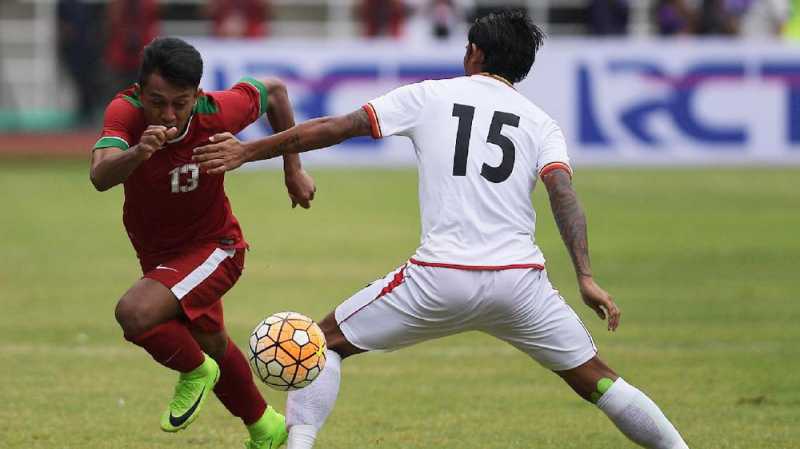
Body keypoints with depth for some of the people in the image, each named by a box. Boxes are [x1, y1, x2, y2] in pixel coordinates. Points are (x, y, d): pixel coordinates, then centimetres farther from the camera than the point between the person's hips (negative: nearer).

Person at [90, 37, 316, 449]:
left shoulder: (217, 113, -27)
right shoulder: (125, 112, -27)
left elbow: (273, 91, -5)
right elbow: (100, 177, -46)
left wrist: (293, 170, -1)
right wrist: (138, 152, -66)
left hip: (214, 247, -4)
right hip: (157, 254, 4)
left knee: (135, 312, -29)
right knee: (211, 346, 24)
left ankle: (196, 373, 0)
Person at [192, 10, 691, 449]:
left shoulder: (429, 96, 11)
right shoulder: (541, 123, 14)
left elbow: (334, 128, 8)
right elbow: (563, 192, -4)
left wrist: (248, 151, 15)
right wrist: (586, 276, -10)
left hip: (440, 277, -2)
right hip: (519, 278, 2)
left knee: (326, 341, 15)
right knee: (595, 378, 16)